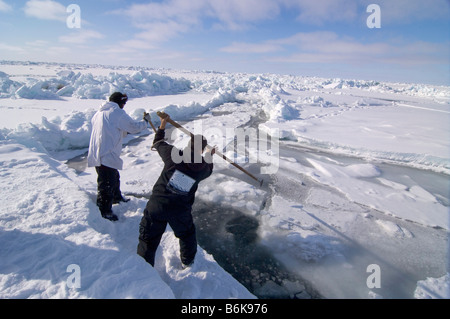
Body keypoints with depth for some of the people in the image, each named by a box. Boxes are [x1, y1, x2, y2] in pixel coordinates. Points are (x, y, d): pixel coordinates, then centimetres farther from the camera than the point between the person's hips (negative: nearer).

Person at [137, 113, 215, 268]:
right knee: (187, 235, 29)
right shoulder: (203, 168, 0)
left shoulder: (174, 154, -8)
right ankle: (187, 262, 47)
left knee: (148, 239, 14)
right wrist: (210, 156, 40)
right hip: (181, 211, 2)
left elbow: (158, 143, 10)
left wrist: (162, 125, 23)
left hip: (156, 205, -1)